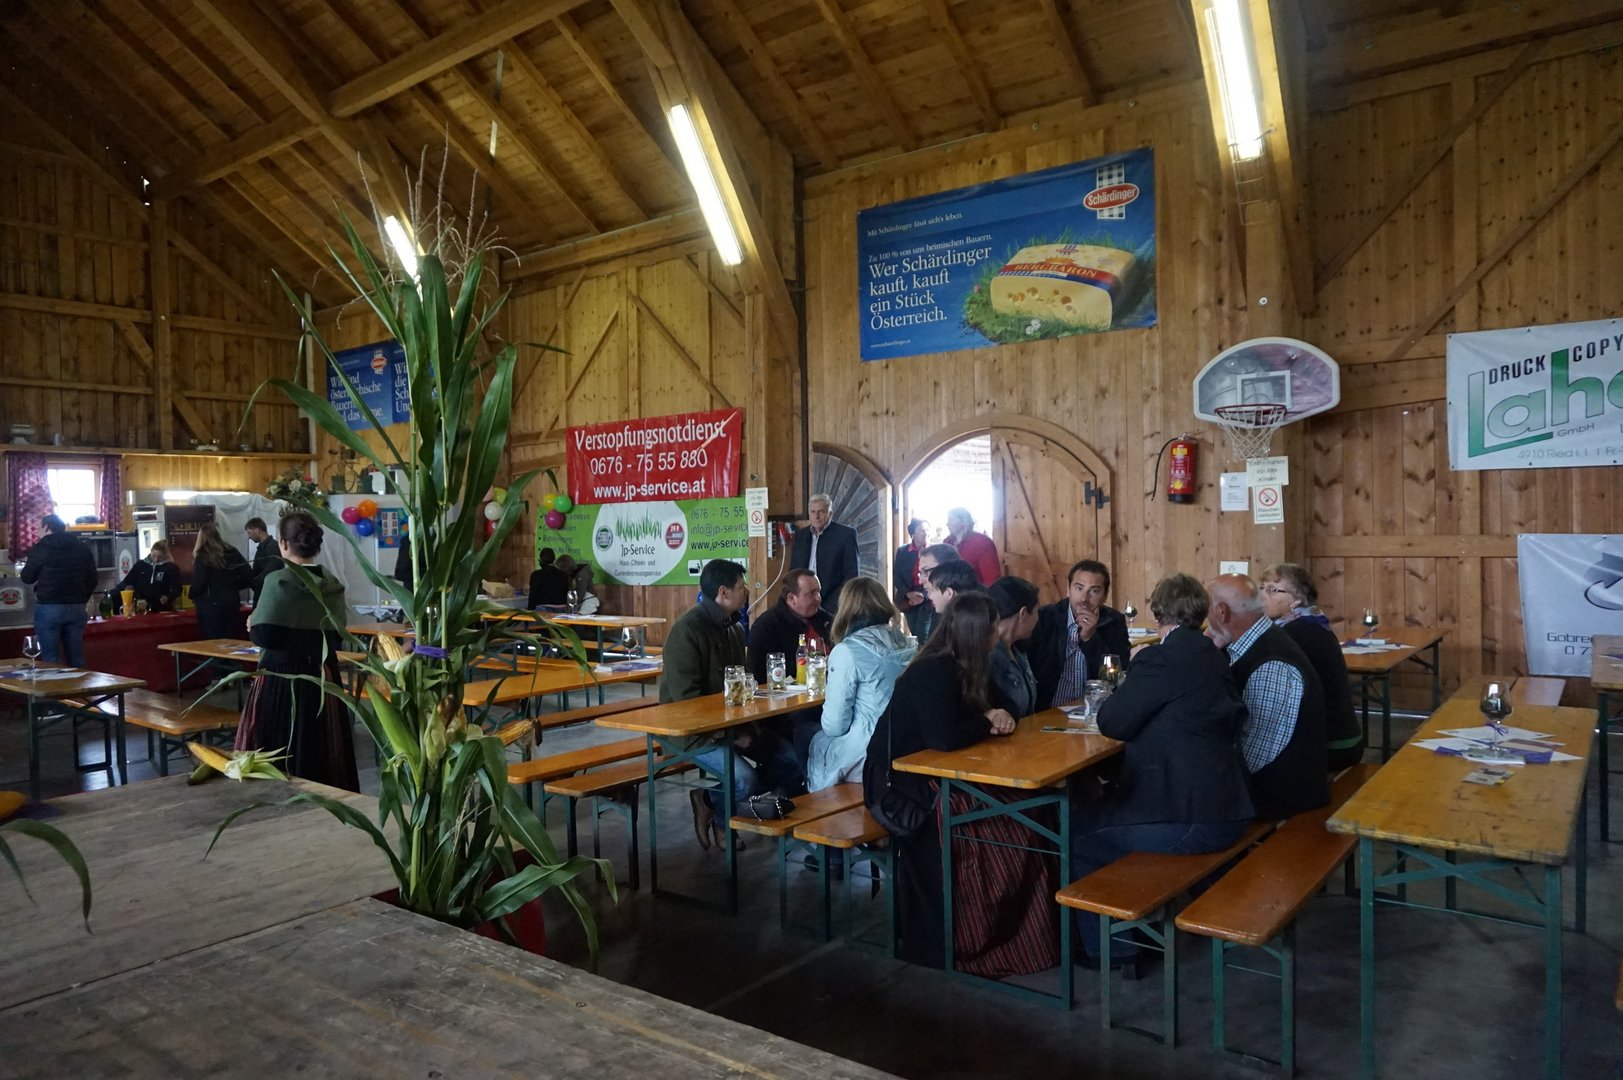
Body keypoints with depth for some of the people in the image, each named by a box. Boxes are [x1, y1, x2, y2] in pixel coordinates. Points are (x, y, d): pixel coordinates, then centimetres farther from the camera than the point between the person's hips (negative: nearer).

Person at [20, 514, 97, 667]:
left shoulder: (40, 548, -5)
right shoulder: (83, 548, 7)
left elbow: (27, 578, 6)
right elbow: (92, 579, 9)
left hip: (49, 608, -4)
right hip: (76, 608, 4)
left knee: (51, 659, 1)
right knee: (76, 657, 10)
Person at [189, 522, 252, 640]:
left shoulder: (202, 556, -8)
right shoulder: (232, 552, 5)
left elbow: (198, 583, -11)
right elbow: (249, 576, 0)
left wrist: (192, 596, 8)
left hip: (211, 607, -5)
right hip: (232, 604, 5)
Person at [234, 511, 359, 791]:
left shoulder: (278, 581, -12)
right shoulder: (332, 585, 4)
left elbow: (264, 636, -15)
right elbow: (336, 640, 8)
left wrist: (252, 625, 4)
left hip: (281, 679, -5)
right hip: (322, 679, 5)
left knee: (277, 754, 4)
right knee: (323, 750, 11)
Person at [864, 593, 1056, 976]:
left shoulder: (957, 667, 7)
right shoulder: (933, 673, -20)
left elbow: (971, 716, 17)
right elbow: (945, 737, -30)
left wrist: (997, 718, -6)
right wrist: (987, 722, -12)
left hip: (932, 773, 9)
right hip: (900, 786, -9)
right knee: (1004, 828, -18)